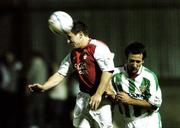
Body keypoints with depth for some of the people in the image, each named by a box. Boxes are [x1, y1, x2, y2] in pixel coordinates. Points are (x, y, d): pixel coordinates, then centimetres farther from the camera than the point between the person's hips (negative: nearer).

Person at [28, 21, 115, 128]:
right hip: (84, 96, 8)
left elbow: (108, 71, -20)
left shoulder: (98, 48, -13)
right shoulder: (72, 55, 11)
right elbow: (61, 74, 12)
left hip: (101, 96, -8)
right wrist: (43, 87, -2)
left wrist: (98, 95, -23)